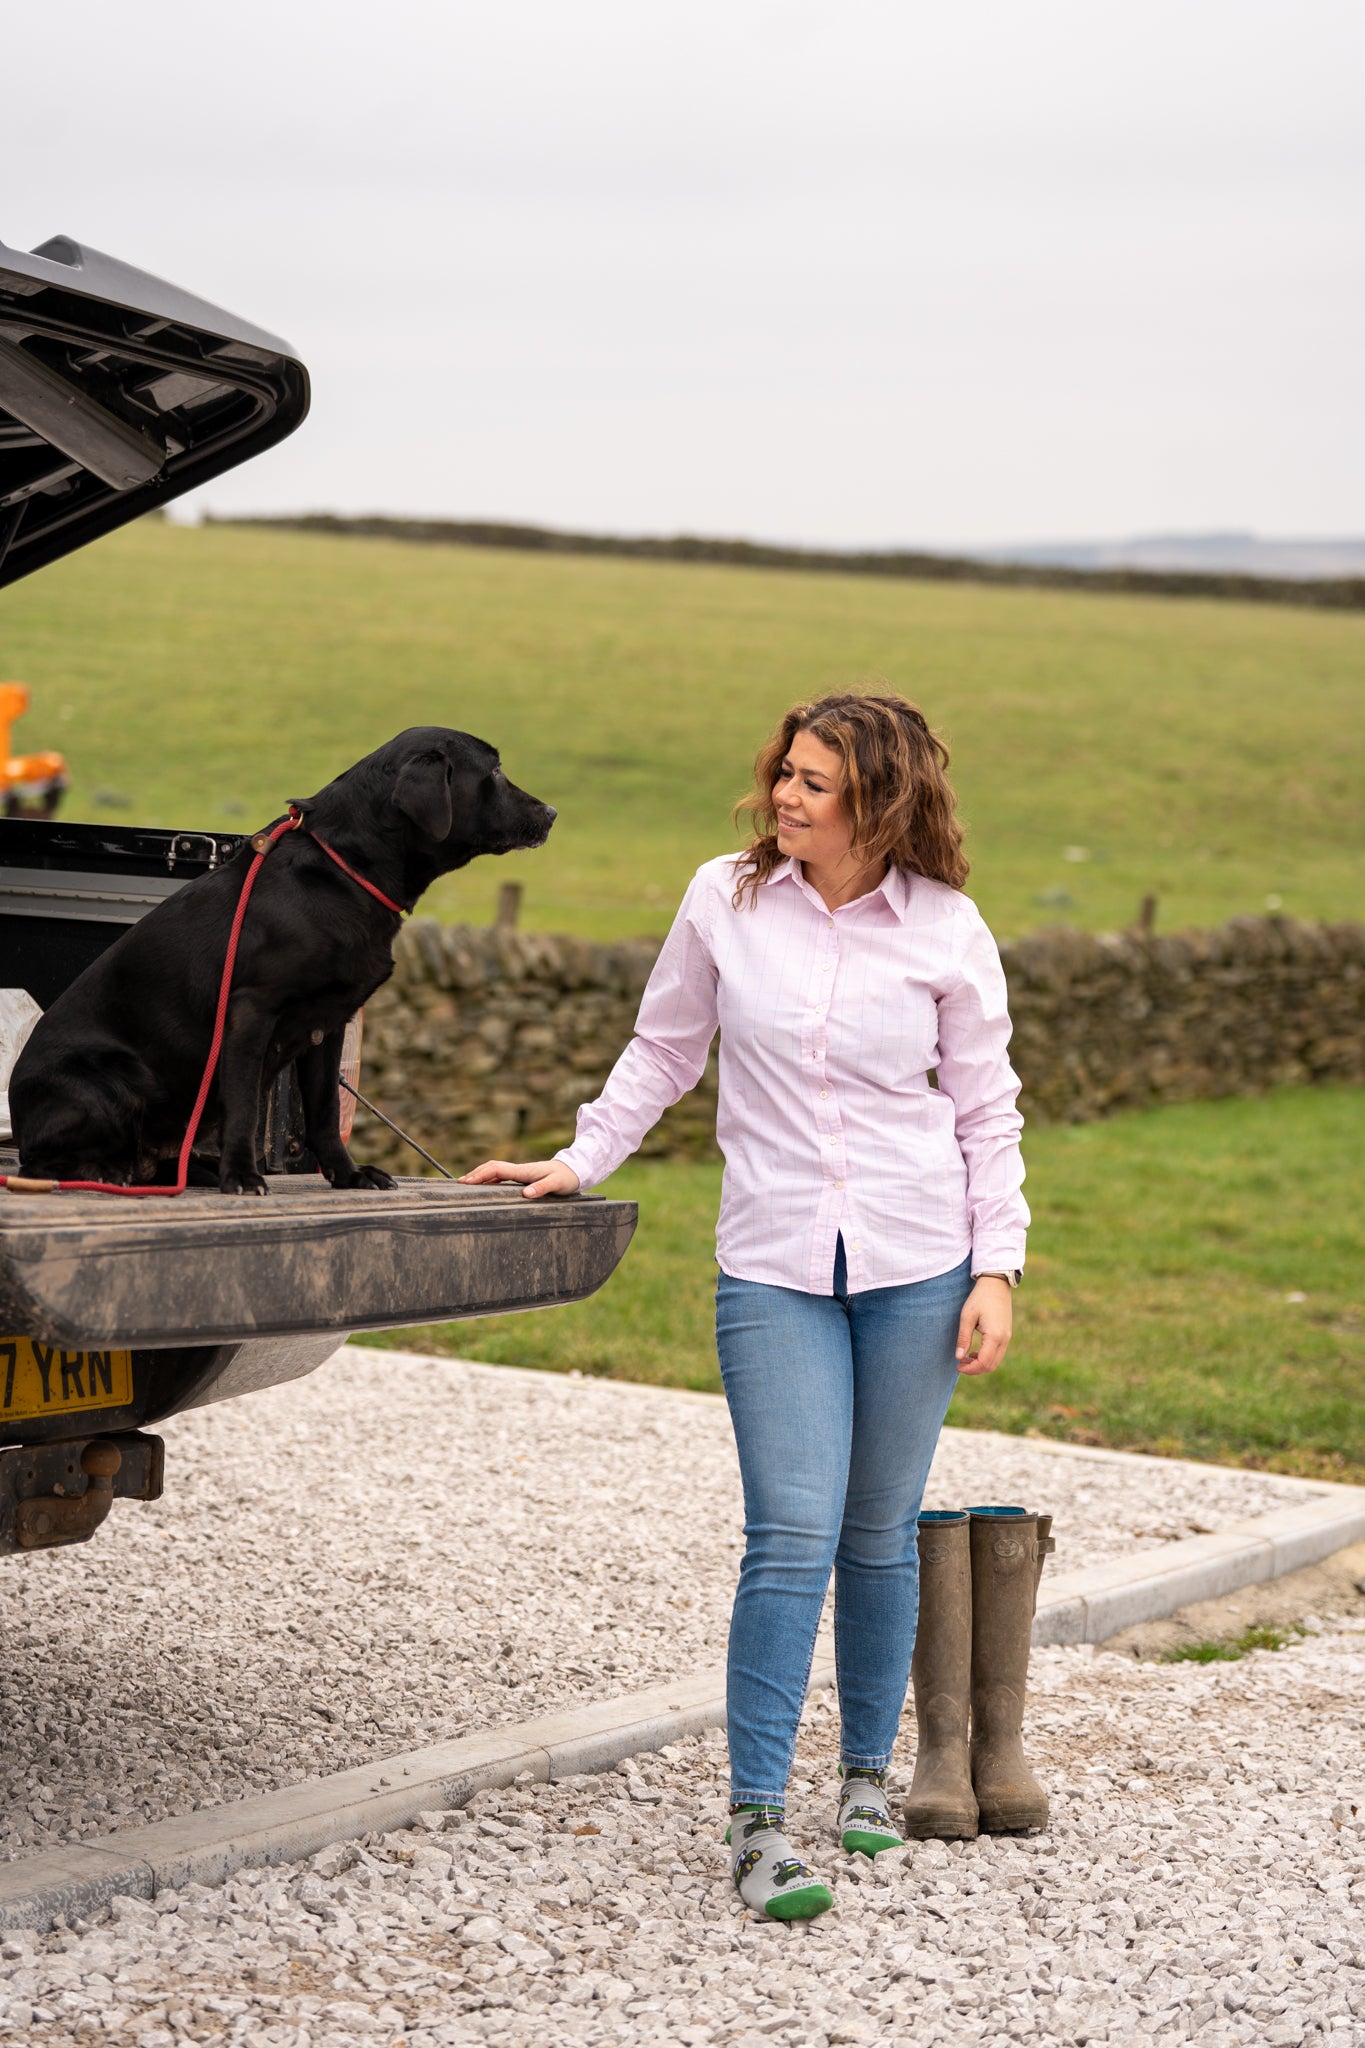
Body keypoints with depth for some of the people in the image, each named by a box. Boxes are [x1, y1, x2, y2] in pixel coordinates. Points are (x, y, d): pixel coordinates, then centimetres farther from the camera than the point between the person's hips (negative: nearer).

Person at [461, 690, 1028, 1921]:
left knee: (879, 1533, 9)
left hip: (917, 1266, 0)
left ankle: (867, 1772, 29)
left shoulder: (946, 932, -1)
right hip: (773, 1269, 0)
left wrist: (996, 1268, 0)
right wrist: (579, 1162, 10)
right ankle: (758, 1820, -8)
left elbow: (986, 1112, 5)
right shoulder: (727, 901, 1)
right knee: (792, 1534, -11)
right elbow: (664, 1052, 14)